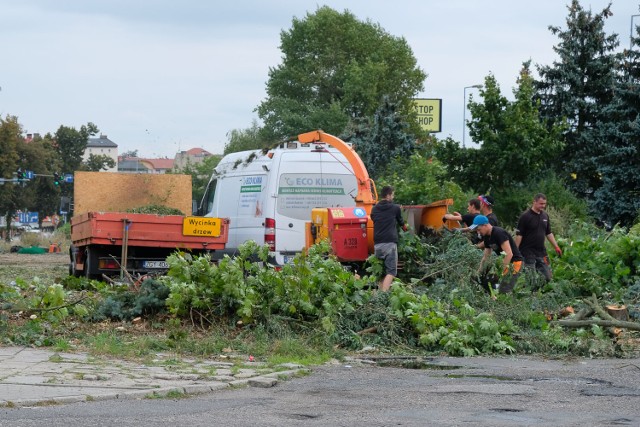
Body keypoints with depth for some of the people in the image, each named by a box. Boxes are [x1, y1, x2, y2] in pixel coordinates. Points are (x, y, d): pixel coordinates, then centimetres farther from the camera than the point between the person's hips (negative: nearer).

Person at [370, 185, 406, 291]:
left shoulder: (374, 209, 16)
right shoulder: (395, 208, 3)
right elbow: (401, 222, 20)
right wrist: (404, 227, 46)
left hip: (377, 244, 5)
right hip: (390, 243, -5)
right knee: (391, 271, -8)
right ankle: (383, 294, -24)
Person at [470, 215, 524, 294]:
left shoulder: (499, 233, -20)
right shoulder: (487, 237, 9)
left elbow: (509, 254, -26)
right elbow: (486, 257, 16)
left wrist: (502, 273, -25)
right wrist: (478, 273, 11)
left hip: (514, 262, -10)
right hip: (506, 262, 10)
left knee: (504, 292, -15)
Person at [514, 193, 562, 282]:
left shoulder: (545, 216, 10)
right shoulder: (525, 216, -10)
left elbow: (548, 233, 19)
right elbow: (519, 235, -11)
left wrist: (556, 246, 13)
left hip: (541, 252, 6)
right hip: (528, 253, -6)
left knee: (547, 277, 6)